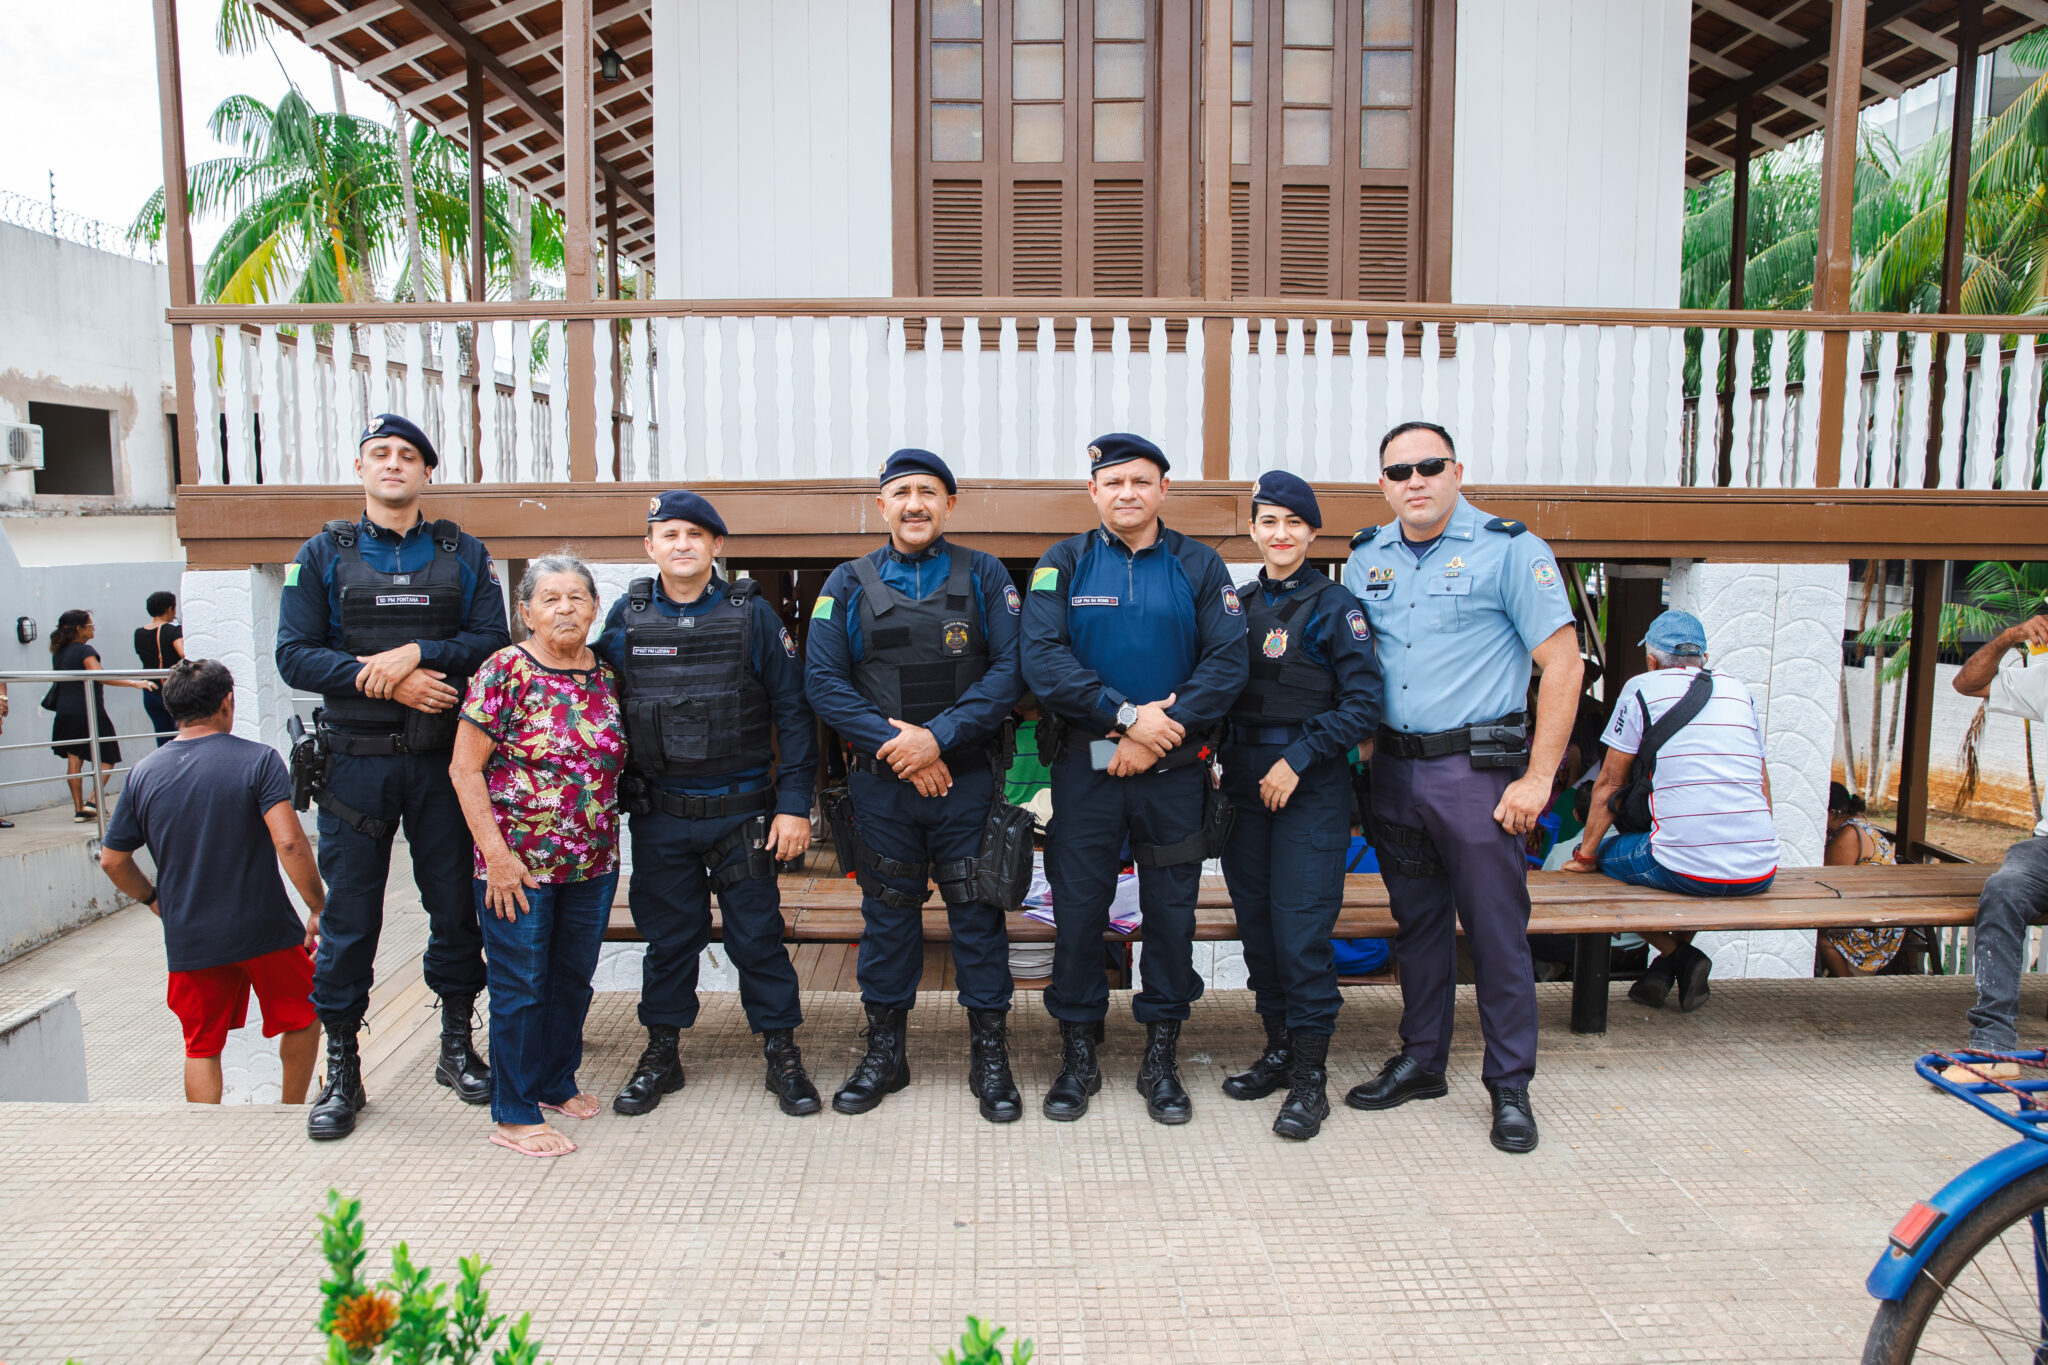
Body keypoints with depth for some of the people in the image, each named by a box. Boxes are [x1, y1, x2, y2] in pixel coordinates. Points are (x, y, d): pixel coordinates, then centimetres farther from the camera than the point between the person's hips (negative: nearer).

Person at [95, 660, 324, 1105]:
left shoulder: (143, 775, 1)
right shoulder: (258, 760, -11)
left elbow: (113, 861, 8)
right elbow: (289, 843, -22)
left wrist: (153, 899, 25)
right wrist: (319, 909, -13)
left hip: (189, 940, 3)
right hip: (265, 931, -3)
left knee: (202, 1047, 16)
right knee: (303, 1018, 20)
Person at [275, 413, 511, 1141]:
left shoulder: (464, 554, 8)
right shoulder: (324, 555, 6)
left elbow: (492, 641, -2)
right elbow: (294, 655, -2)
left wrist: (415, 654, -16)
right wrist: (381, 680, -14)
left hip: (442, 759, 1)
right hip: (355, 761, 0)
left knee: (455, 904, 8)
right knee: (349, 914, 3)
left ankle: (457, 1046, 24)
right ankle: (342, 1071, 16)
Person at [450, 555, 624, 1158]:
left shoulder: (608, 676, 4)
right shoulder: (505, 671, -11)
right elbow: (465, 769, -10)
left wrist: (610, 846, 9)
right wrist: (496, 854, -14)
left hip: (593, 865, 5)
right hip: (519, 865, -5)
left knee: (573, 979, 17)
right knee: (521, 987, 4)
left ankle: (557, 1083, 36)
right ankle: (515, 1115, 18)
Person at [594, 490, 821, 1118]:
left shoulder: (752, 615, -2)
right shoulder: (625, 618, 4)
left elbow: (792, 712, -2)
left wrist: (794, 804, -8)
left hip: (742, 811, -2)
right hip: (659, 815, 2)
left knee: (757, 935, 4)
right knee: (668, 936, 12)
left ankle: (782, 1053, 19)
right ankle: (661, 1054, 28)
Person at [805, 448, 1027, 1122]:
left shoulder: (983, 575, 2)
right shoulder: (849, 583, 6)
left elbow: (1010, 667, -7)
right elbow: (823, 680, -1)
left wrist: (939, 736, -16)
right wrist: (891, 740, -12)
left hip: (967, 777, -1)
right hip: (880, 783, 1)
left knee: (978, 913, 4)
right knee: (887, 914, 11)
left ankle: (990, 1055, 19)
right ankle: (884, 1052, 26)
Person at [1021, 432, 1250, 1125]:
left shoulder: (1199, 566, 5)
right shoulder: (1064, 563, 4)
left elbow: (1227, 661, -4)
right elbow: (1042, 658, -9)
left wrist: (1161, 731, -15)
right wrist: (1127, 715, -17)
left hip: (1174, 768, 0)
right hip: (1084, 766, 0)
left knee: (1172, 910, 7)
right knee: (1077, 907, 5)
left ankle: (1161, 1060, 23)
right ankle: (1078, 1055, 22)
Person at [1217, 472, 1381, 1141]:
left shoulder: (1334, 606, -4)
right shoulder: (1239, 604, 11)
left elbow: (1363, 703, -9)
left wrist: (1297, 759, -15)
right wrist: (1226, 757, 1)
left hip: (1311, 786, -5)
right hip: (1244, 783, 5)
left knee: (1302, 927, -6)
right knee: (1256, 922, 10)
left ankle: (1310, 1076, 5)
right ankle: (1277, 1049, 25)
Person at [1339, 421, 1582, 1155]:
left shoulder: (1509, 549, -6)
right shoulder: (1366, 559, 9)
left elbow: (1562, 662, -8)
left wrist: (1538, 776, -13)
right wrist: (1367, 755, 7)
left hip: (1477, 769, -5)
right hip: (1395, 770, 5)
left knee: (1497, 930, 1)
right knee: (1417, 923, 15)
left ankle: (1510, 1087, 15)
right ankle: (1420, 1062, 29)